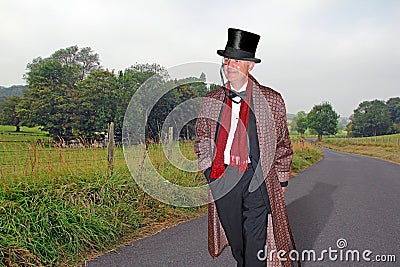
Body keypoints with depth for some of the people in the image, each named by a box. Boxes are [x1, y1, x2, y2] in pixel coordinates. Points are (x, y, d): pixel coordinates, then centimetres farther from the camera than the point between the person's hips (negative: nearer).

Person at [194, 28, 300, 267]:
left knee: (256, 247, -1)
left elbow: (283, 144, 8)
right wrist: (207, 166, 9)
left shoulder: (271, 100, 2)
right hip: (222, 180, 3)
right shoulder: (212, 100, 8)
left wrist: (282, 181, 9)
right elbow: (202, 137, 19)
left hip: (257, 179, -2)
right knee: (236, 244, 16)